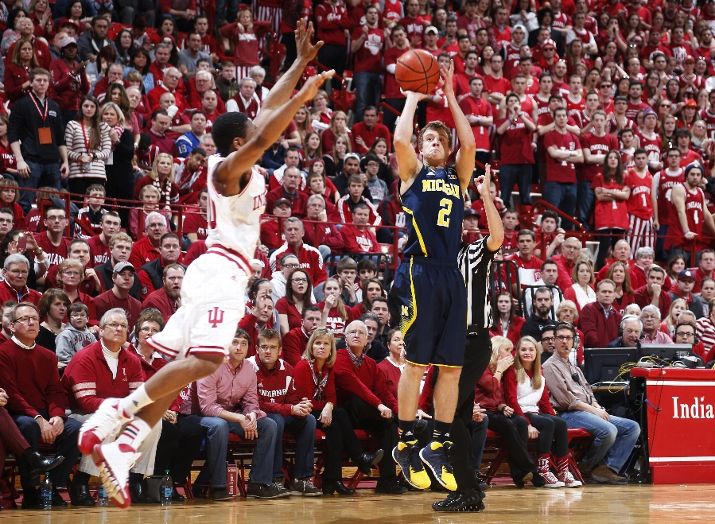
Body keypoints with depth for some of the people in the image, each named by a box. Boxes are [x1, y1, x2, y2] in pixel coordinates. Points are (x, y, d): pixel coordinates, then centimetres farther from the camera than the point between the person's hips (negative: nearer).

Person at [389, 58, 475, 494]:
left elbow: (470, 145, 3)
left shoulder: (458, 176, 19)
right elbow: (400, 139, -8)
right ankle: (407, 445, 3)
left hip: (452, 276, 4)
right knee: (415, 363, -4)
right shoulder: (412, 173, 10)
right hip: (419, 273, -4)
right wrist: (414, 97, 4)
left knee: (452, 367, 3)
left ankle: (439, 446, 9)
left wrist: (451, 97, 6)